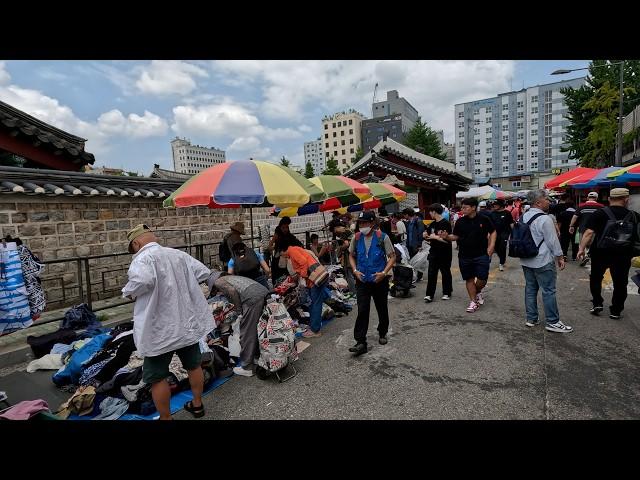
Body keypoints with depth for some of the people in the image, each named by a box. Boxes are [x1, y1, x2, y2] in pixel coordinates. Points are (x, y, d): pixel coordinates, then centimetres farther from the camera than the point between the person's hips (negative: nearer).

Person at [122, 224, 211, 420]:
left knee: (157, 376, 11)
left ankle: (166, 418, 23)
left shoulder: (143, 258, -14)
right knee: (193, 365, 22)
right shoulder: (179, 254, 4)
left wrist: (128, 292, -14)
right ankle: (197, 404, 38)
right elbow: (204, 272, 5)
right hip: (188, 322, 7)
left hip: (160, 329, -6)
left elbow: (143, 280, -34)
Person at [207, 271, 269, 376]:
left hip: (253, 298, -8)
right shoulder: (229, 277, 35)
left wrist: (240, 310, 3)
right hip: (264, 292, 9)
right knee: (256, 329, 24)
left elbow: (232, 291, -6)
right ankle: (258, 356, 36)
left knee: (246, 333, 3)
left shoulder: (217, 282, 12)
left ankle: (246, 368, 11)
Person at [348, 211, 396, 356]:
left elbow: (392, 257, -4)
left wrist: (384, 272, -16)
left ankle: (382, 333, 38)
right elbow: (351, 256, 13)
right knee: (362, 311, -4)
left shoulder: (382, 237, -9)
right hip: (362, 281, 1)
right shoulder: (356, 238, 0)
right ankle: (361, 342, 0)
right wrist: (355, 270, -2)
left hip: (379, 280, -1)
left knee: (382, 310, 15)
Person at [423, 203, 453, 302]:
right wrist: (426, 236, -2)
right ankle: (429, 294, 1)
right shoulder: (432, 224, 9)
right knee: (431, 273, 0)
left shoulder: (445, 224, -13)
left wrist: (435, 237, -17)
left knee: (445, 273, 9)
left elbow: (447, 240, -20)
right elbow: (428, 238, 19)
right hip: (434, 252, 6)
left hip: (444, 253, -6)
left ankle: (447, 293, 24)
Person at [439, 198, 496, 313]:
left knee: (482, 279, -2)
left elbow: (493, 232, 6)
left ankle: (478, 292, 31)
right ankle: (473, 301, 23)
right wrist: (447, 237, -17)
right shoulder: (460, 221, 0)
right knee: (469, 279, 9)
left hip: (481, 255, -2)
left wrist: (490, 247, -4)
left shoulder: (484, 219, -4)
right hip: (465, 256, 2)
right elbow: (455, 237, 3)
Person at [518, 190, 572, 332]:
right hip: (543, 262, -8)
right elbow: (553, 241, -12)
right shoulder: (544, 219, -17)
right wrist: (560, 257, -2)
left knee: (530, 289, 13)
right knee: (549, 291, 1)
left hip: (526, 261, 8)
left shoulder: (523, 217, 7)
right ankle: (552, 322, 9)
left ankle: (531, 319, 20)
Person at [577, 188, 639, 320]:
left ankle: (597, 303, 15)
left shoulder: (599, 213, -9)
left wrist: (582, 248, -14)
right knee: (620, 282, 12)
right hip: (623, 255, 2)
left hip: (600, 253, -2)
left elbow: (589, 232, -18)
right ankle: (616, 311, 19)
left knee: (595, 278, 19)